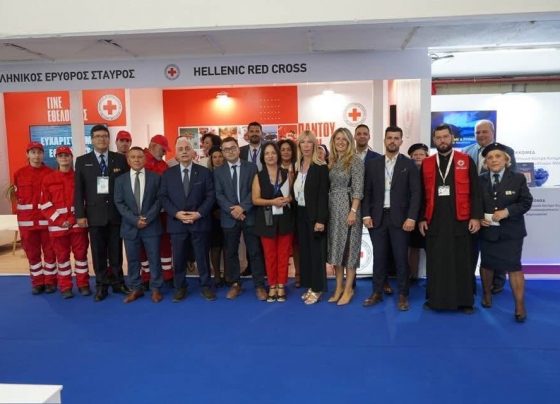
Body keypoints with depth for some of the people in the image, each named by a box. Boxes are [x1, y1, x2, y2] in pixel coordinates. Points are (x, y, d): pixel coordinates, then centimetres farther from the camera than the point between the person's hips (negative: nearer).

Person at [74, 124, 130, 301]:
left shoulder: (120, 159, 5)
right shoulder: (82, 161, 6)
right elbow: (78, 190, 2)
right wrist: (80, 214, -5)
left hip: (116, 213, 0)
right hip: (94, 214, 0)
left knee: (116, 251, 8)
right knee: (98, 252, 6)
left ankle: (118, 282, 19)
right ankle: (101, 286, 16)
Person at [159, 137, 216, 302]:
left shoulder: (204, 172, 4)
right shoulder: (168, 174, 7)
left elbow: (210, 196, -1)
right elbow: (163, 197, 2)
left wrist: (199, 213, -14)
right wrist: (176, 213, -12)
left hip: (200, 222, -1)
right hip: (176, 223, 1)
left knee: (202, 257, 6)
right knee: (178, 259, 8)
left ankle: (206, 286, 19)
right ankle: (180, 288, 22)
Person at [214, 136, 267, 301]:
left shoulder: (251, 167, 4)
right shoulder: (218, 171, 9)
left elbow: (254, 191, -4)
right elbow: (219, 195, 0)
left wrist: (242, 207, -15)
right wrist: (232, 209, -14)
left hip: (249, 215, -1)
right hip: (229, 218, 2)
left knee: (255, 252, 2)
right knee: (231, 253, 8)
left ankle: (259, 285, 11)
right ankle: (235, 284, 20)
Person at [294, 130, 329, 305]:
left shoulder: (321, 167, -11)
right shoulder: (297, 166, 7)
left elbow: (323, 195, -15)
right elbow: (296, 193, 10)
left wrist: (321, 220, -20)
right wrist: (295, 214, 6)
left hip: (314, 215, -6)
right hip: (300, 214, 6)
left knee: (316, 251, 2)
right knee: (304, 250, 11)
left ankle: (317, 289, 12)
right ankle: (309, 286, 23)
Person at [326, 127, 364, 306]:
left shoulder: (355, 160, -7)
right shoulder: (332, 161, 12)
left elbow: (358, 189, -13)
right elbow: (330, 186, 11)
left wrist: (353, 211, -20)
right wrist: (327, 208, 6)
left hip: (348, 207, -7)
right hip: (333, 208, 7)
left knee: (348, 246, -1)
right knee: (335, 246, 10)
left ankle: (348, 289, 10)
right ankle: (339, 287, 20)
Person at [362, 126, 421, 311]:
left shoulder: (409, 164, 1)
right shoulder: (372, 164, 8)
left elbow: (415, 193, -4)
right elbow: (367, 192, 7)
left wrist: (411, 217, -12)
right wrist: (366, 215, -3)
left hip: (400, 218, -2)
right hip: (377, 218, 2)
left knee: (401, 257, 3)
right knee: (379, 257, 8)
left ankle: (403, 295, 15)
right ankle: (377, 292, 20)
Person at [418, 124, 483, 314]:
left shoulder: (466, 161, 3)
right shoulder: (426, 164, 8)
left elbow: (475, 191, 1)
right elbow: (422, 194, 9)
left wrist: (476, 216, -6)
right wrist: (421, 218, 3)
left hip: (460, 220, -1)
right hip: (434, 221, 1)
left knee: (462, 261, 6)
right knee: (436, 261, 6)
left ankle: (464, 300, 17)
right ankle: (436, 298, 18)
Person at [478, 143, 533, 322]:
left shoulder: (518, 178, -3)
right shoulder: (480, 180, 2)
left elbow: (526, 202, -5)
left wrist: (507, 211, -19)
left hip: (511, 232, -2)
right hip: (487, 231, 3)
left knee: (513, 266, -4)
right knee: (487, 264, 15)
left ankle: (520, 306, 7)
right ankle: (487, 294, 37)